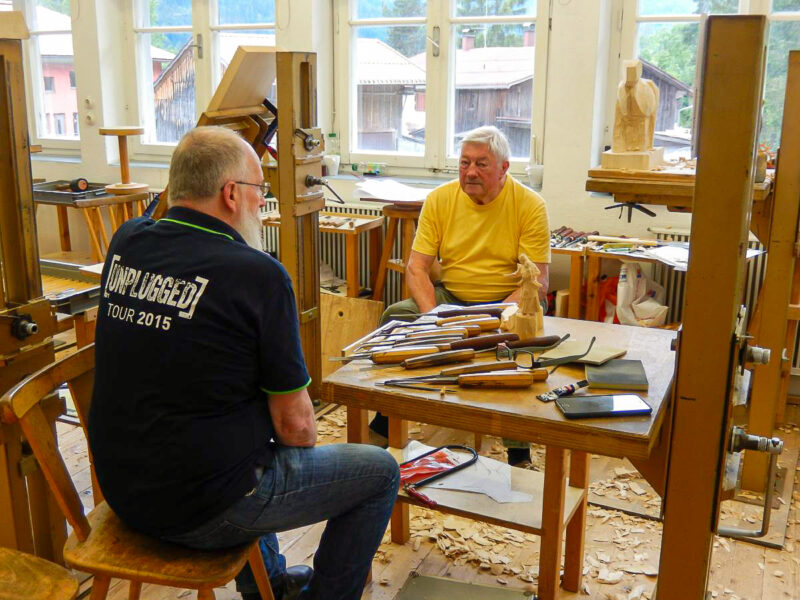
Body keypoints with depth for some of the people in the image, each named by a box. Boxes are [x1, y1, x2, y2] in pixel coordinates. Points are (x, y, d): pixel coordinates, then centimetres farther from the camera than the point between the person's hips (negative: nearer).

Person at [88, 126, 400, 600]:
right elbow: (295, 424, -18)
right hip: (202, 510, -7)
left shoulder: (126, 243, -4)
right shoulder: (259, 274, -21)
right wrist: (304, 452, 8)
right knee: (380, 471, 7)